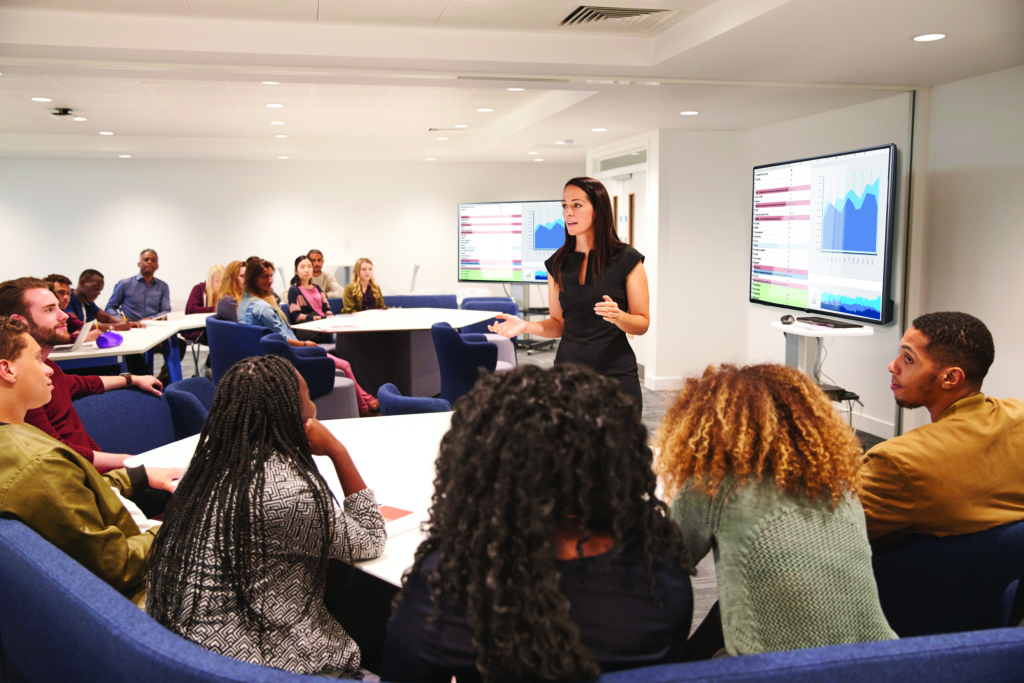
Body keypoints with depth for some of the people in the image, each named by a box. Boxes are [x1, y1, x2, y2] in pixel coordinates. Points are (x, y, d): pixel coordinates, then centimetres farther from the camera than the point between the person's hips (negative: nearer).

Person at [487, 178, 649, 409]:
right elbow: (558, 324, 11)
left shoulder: (627, 259, -5)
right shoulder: (558, 262, 7)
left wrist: (618, 316, -23)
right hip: (568, 371, 3)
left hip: (615, 373, -3)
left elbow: (642, 324, -3)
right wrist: (525, 325, -6)